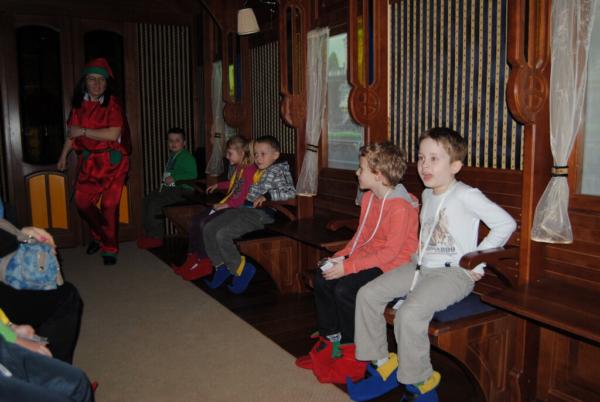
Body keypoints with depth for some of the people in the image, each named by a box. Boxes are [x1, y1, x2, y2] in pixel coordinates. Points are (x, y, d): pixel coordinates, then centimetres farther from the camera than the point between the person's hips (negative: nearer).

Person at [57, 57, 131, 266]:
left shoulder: (112, 104, -9)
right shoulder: (79, 104, 5)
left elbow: (113, 134, -19)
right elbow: (72, 132, 13)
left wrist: (83, 131, -13)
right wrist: (63, 155, 11)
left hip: (111, 161, -4)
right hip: (88, 161, 4)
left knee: (109, 206, 0)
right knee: (82, 201, 2)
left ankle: (109, 249, 15)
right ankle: (98, 235, 30)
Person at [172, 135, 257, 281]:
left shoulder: (250, 169, -15)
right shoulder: (235, 167, 16)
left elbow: (245, 196, -22)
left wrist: (226, 204, -23)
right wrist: (217, 185, 34)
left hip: (238, 208, -10)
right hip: (227, 205, 10)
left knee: (205, 223, -21)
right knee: (196, 219, 1)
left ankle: (204, 263, -8)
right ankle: (193, 257, 7)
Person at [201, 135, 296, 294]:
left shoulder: (278, 171, -4)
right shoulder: (257, 171, 20)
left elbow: (291, 192, -16)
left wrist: (267, 195, -25)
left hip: (261, 213, -9)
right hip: (245, 208, 9)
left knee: (223, 234, -24)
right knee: (209, 228, 1)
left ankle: (241, 270, -5)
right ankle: (221, 266, 11)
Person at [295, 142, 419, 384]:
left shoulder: (400, 206, -22)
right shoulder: (368, 197, 7)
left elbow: (390, 252, -24)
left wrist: (348, 267, -26)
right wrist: (342, 256, -2)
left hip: (393, 264, -9)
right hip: (369, 257, 9)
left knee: (344, 288, -25)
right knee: (322, 279, -4)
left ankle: (351, 352, -1)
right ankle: (330, 342, 10)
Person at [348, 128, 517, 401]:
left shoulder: (465, 196, -13)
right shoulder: (427, 194, 13)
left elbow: (506, 224, -16)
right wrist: (420, 253, 14)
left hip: (454, 273, -8)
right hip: (421, 266, 8)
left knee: (409, 314, -31)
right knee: (367, 294, -5)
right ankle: (382, 364, 8)